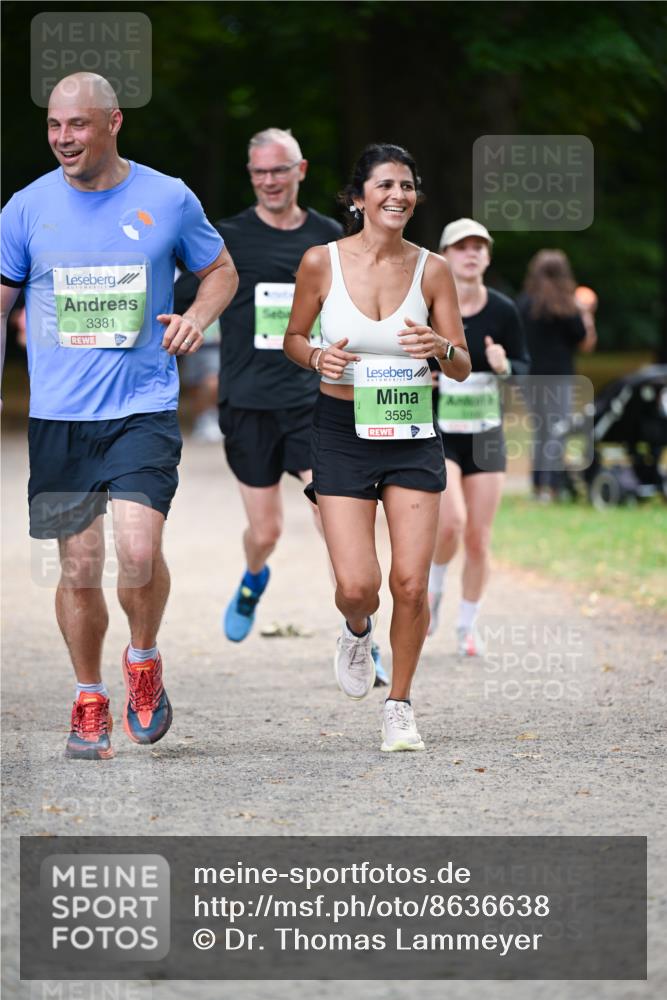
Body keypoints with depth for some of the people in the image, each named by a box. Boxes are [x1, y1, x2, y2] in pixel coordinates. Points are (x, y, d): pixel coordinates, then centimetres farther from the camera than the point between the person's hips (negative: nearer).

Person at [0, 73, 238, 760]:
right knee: (79, 568, 4)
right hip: (57, 414, 2)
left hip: (143, 408, -1)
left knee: (138, 551, -19)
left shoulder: (167, 200, 1)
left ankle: (144, 661, 10)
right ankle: (89, 703, 23)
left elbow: (221, 271, 17)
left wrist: (197, 317, -3)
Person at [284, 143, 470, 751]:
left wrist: (441, 349, -19)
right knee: (357, 586, -9)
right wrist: (319, 358, -12)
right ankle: (357, 631, 29)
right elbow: (293, 338, 10)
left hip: (413, 435, 1)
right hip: (343, 432, -1)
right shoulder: (322, 262, -5)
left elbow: (463, 368, 3)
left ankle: (400, 707, 17)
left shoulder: (431, 269, -1)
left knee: (411, 583, -5)